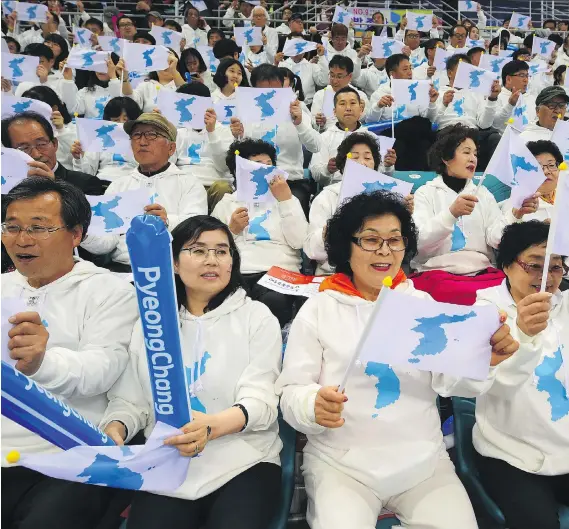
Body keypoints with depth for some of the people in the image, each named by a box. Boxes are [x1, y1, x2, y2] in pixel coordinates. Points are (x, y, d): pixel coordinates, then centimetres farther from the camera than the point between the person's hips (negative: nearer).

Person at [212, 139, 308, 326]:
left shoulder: (286, 199, 20)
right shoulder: (226, 203, 20)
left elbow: (298, 242, 2)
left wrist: (286, 199, -1)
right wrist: (231, 230, -2)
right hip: (236, 274, 0)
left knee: (275, 301, -36)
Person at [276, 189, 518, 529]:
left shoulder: (422, 303, 6)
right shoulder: (318, 309, -1)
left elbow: (448, 381, -3)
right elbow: (291, 393, -3)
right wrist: (313, 405, -26)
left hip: (423, 460, 3)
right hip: (341, 463, -2)